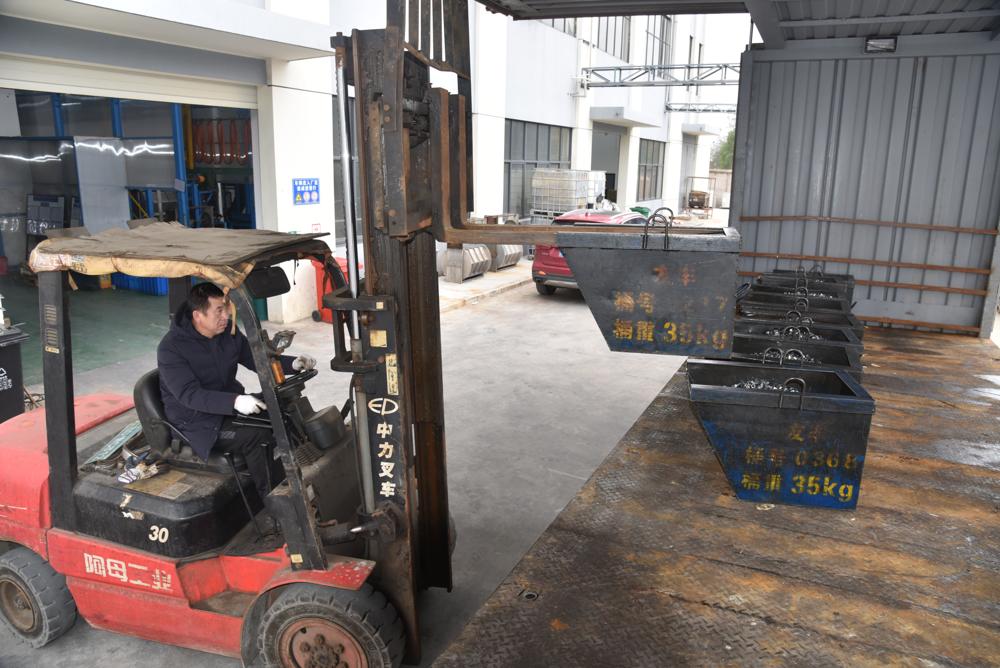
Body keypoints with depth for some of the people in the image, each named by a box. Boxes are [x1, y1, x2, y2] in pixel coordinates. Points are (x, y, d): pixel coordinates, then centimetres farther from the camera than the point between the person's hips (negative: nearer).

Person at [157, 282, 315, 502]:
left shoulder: (228, 333, 2)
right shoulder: (171, 348, -18)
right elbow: (189, 394, -26)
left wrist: (293, 363, -11)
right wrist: (235, 402, -41)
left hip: (233, 406, 7)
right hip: (199, 423, -6)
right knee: (256, 437, -29)